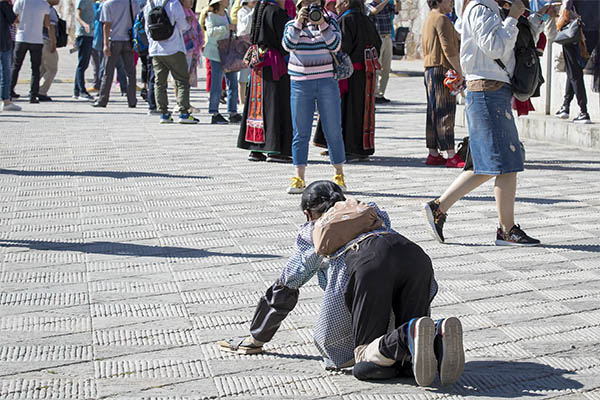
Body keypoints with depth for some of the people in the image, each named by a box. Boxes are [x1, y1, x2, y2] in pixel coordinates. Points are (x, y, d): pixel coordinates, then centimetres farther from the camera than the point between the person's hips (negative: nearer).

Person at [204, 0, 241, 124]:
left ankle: (233, 113, 13)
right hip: (216, 54, -8)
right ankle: (214, 114, 3)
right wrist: (227, 27, -25)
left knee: (233, 83, 7)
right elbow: (211, 31, -26)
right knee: (216, 85, -4)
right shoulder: (211, 15, -9)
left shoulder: (226, 13, 14)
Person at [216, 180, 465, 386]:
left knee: (366, 362, 3)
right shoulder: (372, 211, 42)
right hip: (414, 253, 4)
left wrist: (255, 339, 51)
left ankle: (410, 335, -28)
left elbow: (285, 287, 39)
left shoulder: (310, 232, 33)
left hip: (369, 263, -4)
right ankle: (439, 337, -23)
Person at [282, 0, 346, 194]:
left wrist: (322, 24, -14)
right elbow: (288, 45, -10)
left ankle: (339, 176, 12)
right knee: (300, 132, 0)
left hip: (327, 82, 0)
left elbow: (335, 46, -8)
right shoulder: (292, 25, 9)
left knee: (333, 130, 0)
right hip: (300, 84, 1)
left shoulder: (330, 22, 8)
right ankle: (299, 178, 4)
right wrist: (299, 22, -17)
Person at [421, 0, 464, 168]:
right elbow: (448, 48, -18)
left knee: (434, 113, 10)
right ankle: (451, 156, -12)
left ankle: (433, 155, 12)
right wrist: (459, 71, -13)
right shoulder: (442, 19, -11)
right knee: (446, 112, -11)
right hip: (443, 69, -10)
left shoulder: (428, 19, 21)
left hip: (429, 70, 10)